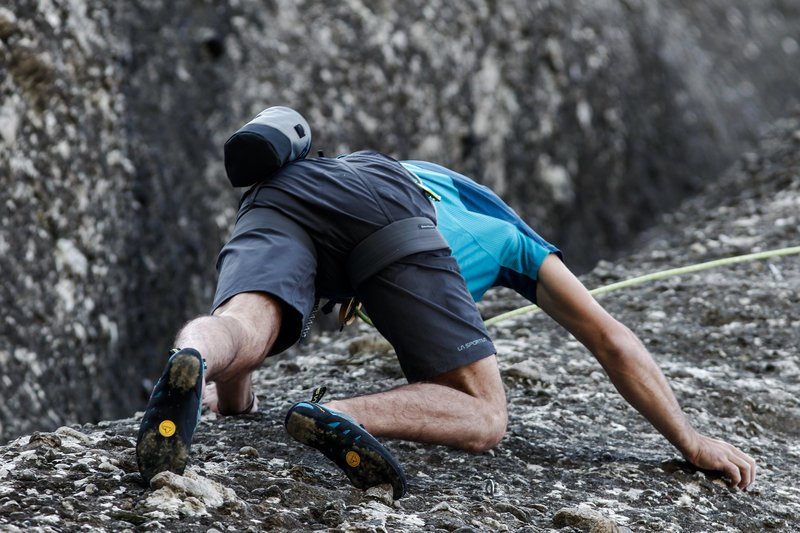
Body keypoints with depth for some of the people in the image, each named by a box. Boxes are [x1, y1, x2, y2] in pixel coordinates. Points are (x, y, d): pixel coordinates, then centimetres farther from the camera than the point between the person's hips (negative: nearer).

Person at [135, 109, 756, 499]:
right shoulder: (512, 238, 41)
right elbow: (613, 342, 35)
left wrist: (232, 391, 65)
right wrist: (689, 441, 40)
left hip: (278, 191, 4)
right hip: (387, 208, -4)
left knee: (236, 332, -23)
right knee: (482, 416, 1)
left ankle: (192, 363, -62)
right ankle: (343, 417, -29)